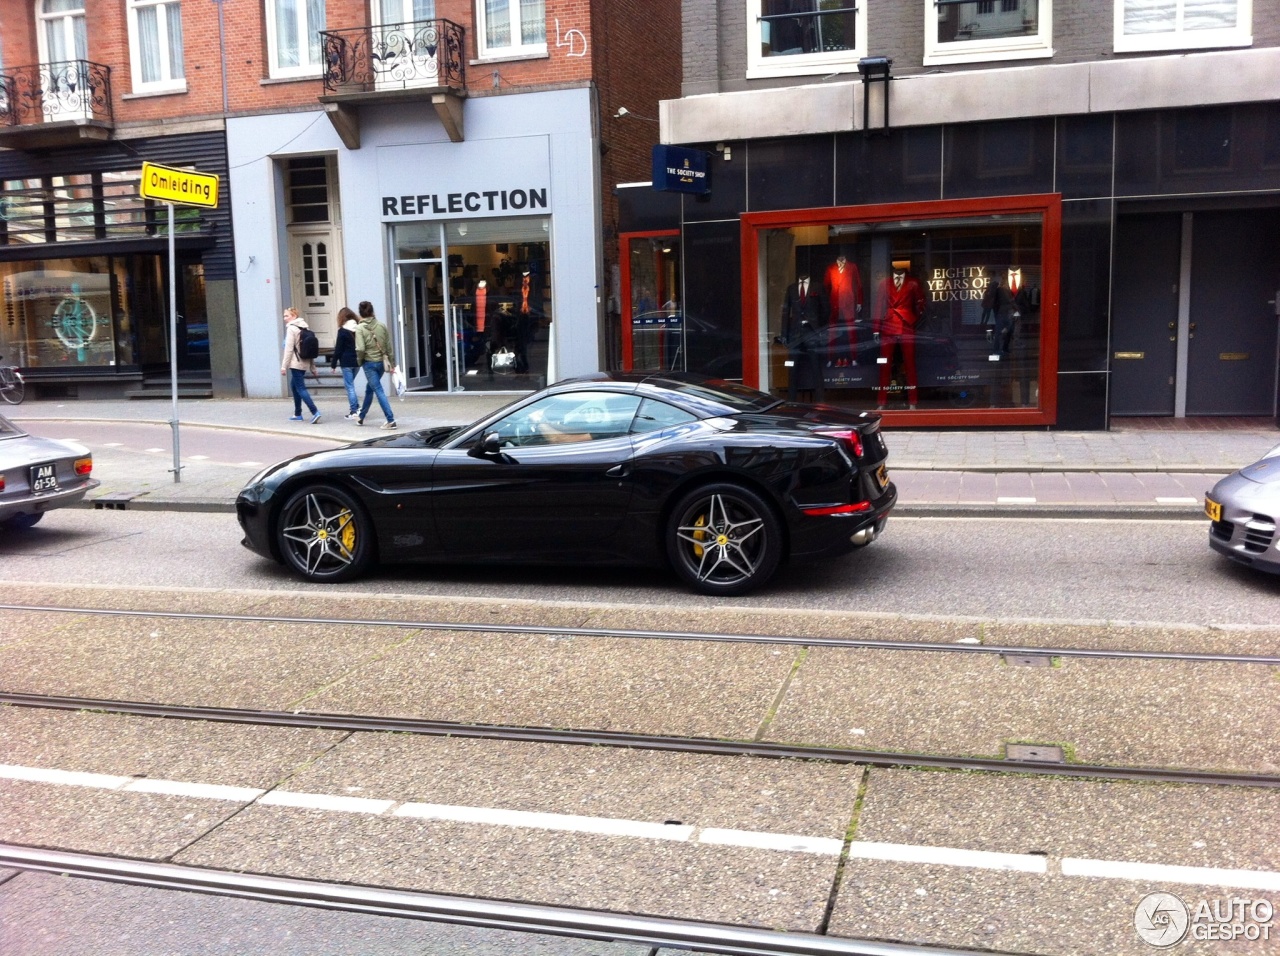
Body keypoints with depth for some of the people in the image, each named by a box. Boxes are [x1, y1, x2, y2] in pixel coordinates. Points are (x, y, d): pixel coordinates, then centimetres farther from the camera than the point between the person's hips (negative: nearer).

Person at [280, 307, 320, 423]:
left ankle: (315, 412, -22)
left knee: (300, 388, -9)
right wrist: (312, 367, 15)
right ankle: (297, 414, 23)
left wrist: (284, 366, -11)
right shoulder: (304, 327, 13)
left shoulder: (291, 328, -9)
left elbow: (289, 349, -14)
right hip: (305, 363, 8)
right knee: (294, 385, 19)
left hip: (296, 363, -8)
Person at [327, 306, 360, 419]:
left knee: (349, 386, 0)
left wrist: (333, 364, -1)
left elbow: (338, 349, -9)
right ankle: (357, 408, 12)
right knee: (350, 384, 19)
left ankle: (354, 411, -1)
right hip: (357, 361, 6)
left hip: (346, 362, -6)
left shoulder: (342, 331, -10)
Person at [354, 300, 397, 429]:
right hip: (381, 361, 5)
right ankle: (361, 417, 35)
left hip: (369, 363, -5)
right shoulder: (381, 326, 0)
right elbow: (388, 346, 3)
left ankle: (391, 420, -12)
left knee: (379, 390, -3)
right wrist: (391, 363, 11)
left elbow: (360, 349, -18)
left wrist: (359, 361, 1)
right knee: (369, 389, 21)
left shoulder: (360, 328, -12)